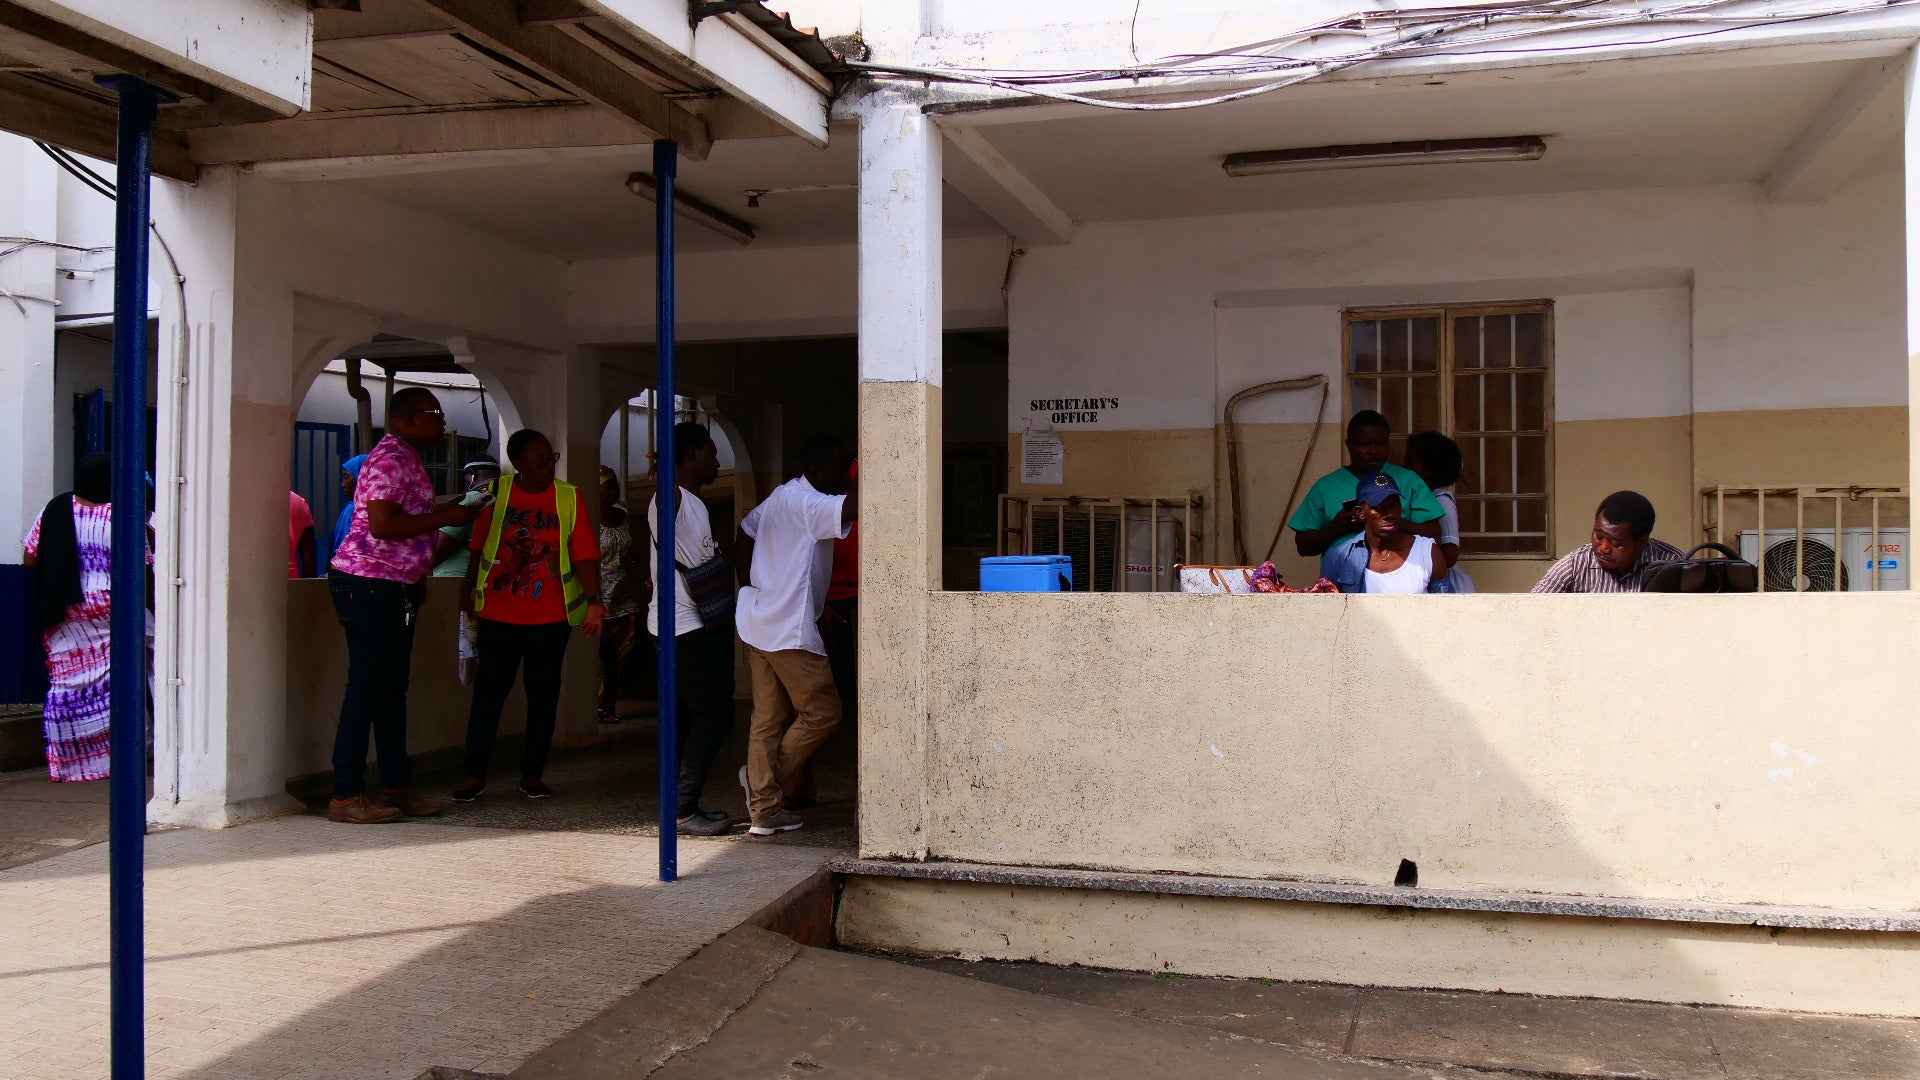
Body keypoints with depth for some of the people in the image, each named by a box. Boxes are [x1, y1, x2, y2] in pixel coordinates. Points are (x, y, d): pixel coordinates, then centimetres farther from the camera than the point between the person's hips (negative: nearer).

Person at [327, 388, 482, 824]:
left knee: (392, 687, 12)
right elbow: (381, 525, -24)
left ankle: (395, 787, 18)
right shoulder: (390, 457, -14)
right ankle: (345, 796, -2)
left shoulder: (409, 458, 19)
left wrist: (419, 576, 23)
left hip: (397, 587, 10)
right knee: (367, 686, -7)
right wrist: (445, 517, -18)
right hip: (370, 586, -10)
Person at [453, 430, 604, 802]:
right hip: (498, 614, 0)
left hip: (550, 617, 1)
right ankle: (474, 774, 9)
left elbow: (584, 554, -5)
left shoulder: (569, 498, 0)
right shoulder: (497, 493, 2)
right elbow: (479, 547, 11)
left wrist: (594, 600, -15)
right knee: (488, 691, 0)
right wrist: (468, 591, 13)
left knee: (543, 694, 6)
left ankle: (532, 774, 17)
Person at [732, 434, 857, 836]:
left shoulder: (779, 497, 15)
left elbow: (743, 539, 22)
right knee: (822, 711, 0)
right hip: (790, 628, -10)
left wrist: (751, 588, 24)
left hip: (759, 622, 10)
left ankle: (764, 810, 10)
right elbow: (851, 507, -32)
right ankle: (771, 782, 6)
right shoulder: (807, 503, -14)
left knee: (768, 718, 9)